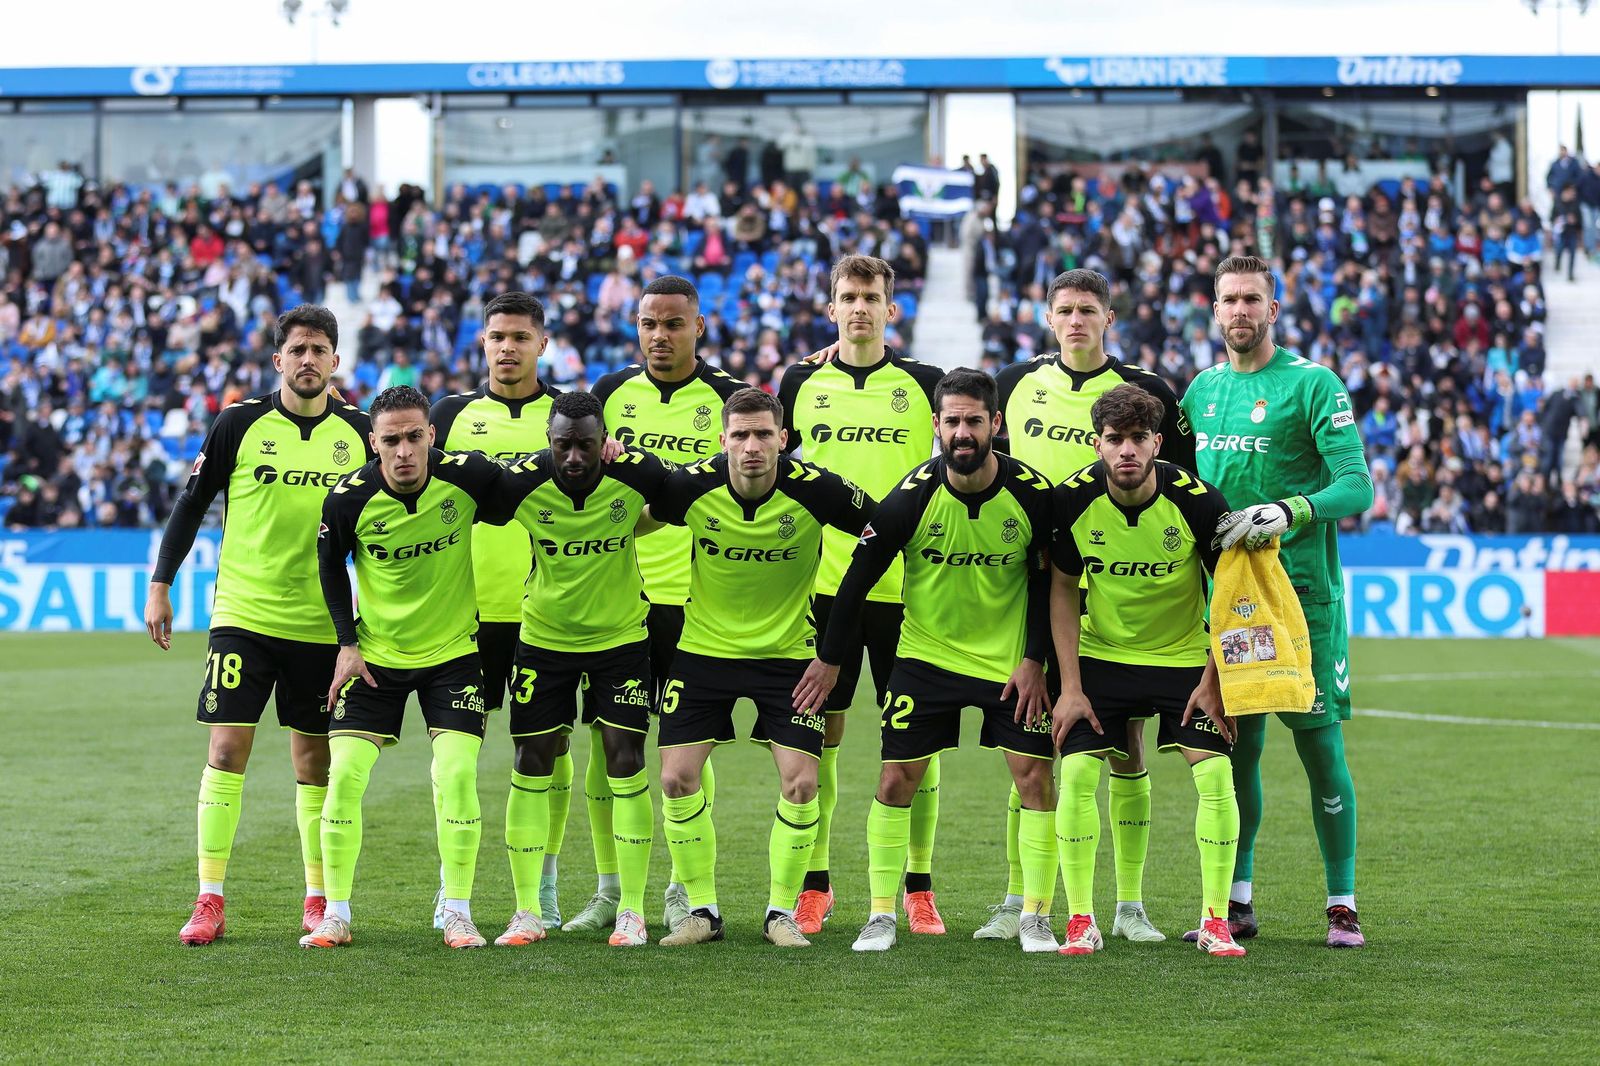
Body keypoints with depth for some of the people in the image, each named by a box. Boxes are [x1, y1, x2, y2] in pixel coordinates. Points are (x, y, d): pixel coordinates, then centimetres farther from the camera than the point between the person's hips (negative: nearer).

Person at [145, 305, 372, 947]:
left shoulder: (357, 431, 3)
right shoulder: (241, 423, -3)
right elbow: (192, 504, 4)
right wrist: (159, 586, 1)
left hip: (321, 623, 2)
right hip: (243, 615, -2)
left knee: (314, 761, 7)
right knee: (226, 750, -7)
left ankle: (318, 900, 17)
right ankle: (209, 901, -3)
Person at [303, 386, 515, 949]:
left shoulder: (469, 476, -18)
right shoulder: (348, 499, -16)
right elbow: (331, 565, 2)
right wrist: (347, 642, -2)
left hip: (453, 650, -1)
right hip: (375, 655, 1)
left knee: (456, 775, -12)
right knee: (344, 775, -7)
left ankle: (457, 914, 0)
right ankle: (335, 915, 5)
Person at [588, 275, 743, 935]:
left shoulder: (725, 399, 1)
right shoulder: (611, 392, 8)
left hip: (692, 596, -2)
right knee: (609, 740, 2)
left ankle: (684, 890, 11)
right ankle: (611, 888, 11)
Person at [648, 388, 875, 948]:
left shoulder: (817, 490, -19)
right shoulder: (691, 486, -15)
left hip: (789, 650, -1)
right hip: (703, 646, 1)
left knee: (800, 782, -9)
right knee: (677, 777, -4)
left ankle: (781, 912, 9)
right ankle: (702, 911, 11)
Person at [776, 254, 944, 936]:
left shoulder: (923, 384, 4)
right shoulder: (802, 383, 7)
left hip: (906, 585, -1)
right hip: (822, 583, 1)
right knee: (818, 733, 3)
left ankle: (919, 890, 8)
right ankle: (814, 886, 12)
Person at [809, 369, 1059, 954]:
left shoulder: (1032, 492, -14)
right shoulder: (913, 494, -17)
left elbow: (1047, 580, 0)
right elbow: (860, 573, -6)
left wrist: (1034, 660, -6)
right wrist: (830, 658, -3)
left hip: (1010, 659, 1)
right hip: (925, 654, 0)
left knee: (1035, 775, -5)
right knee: (895, 778, -3)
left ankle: (1036, 917, 7)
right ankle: (882, 916, 9)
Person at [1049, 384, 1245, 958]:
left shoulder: (1197, 500, -21)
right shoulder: (1072, 499, -16)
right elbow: (1063, 590, -4)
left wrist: (1213, 681, -11)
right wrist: (1070, 687, -7)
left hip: (1185, 655, -1)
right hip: (1100, 654, 1)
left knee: (1216, 775, -13)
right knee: (1076, 773, -13)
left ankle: (1215, 921, 0)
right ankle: (1081, 922, -2)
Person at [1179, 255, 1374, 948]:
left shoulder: (1312, 384, -5)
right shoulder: (1203, 388, 13)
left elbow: (1358, 485, -12)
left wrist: (1287, 512, -26)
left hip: (1301, 587, -5)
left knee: (1319, 745, -4)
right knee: (1234, 746, 6)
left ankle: (1342, 906, 3)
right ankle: (1237, 902, 14)